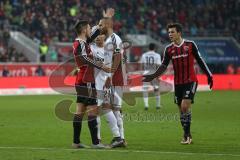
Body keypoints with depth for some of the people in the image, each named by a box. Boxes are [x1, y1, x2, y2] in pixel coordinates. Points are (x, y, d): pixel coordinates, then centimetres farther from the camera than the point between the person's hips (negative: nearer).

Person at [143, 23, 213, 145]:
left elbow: (199, 60, 2)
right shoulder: (169, 49, 3)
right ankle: (187, 135, 17)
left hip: (191, 81, -4)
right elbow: (164, 66, 5)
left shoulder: (190, 45, -5)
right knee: (181, 109, 6)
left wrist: (208, 75, 3)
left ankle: (186, 134, -8)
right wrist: (152, 76, -7)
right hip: (178, 83, 4)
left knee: (185, 106, -17)